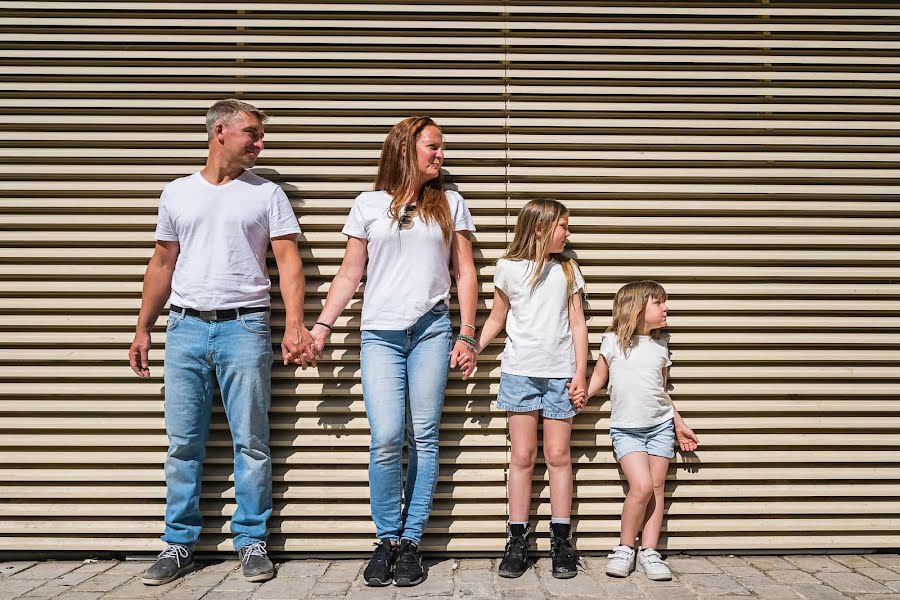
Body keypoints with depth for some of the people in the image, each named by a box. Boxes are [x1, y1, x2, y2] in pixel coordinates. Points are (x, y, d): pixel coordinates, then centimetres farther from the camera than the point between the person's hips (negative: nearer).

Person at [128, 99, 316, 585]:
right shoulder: (177, 193, 12)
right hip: (185, 327, 3)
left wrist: (294, 325, -15)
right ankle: (179, 543, 19)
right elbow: (162, 264, 17)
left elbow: (288, 260, -2)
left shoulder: (267, 194, 5)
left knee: (251, 443, 2)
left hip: (244, 327, -2)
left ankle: (251, 541, 15)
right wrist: (143, 328, 14)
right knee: (183, 444, 7)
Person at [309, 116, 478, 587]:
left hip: (432, 331, 1)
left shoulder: (449, 204, 13)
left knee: (424, 439, 0)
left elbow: (465, 273, 11)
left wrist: (467, 335, 3)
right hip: (380, 334, 0)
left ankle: (411, 542, 11)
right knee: (386, 440, -10)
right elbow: (349, 274, 12)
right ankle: (387, 539, 8)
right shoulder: (369, 204, 11)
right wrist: (322, 326, 3)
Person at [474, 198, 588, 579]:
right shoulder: (508, 268, 5)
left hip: (560, 374, 1)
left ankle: (561, 541, 12)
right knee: (522, 455, 2)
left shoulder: (568, 269, 9)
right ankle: (517, 541, 10)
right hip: (519, 372, -1)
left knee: (558, 454, 2)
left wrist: (580, 374, 1)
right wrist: (471, 348, -3)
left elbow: (577, 325, 9)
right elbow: (497, 319, 11)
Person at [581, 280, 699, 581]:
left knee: (656, 487, 3)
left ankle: (649, 552, 11)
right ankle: (625, 549, 2)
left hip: (661, 425, 4)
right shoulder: (613, 341, -3)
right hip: (626, 429, -4)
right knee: (641, 486, -15)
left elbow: (662, 389, 17)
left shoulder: (661, 344, 9)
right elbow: (598, 379, 4)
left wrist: (679, 425, 17)